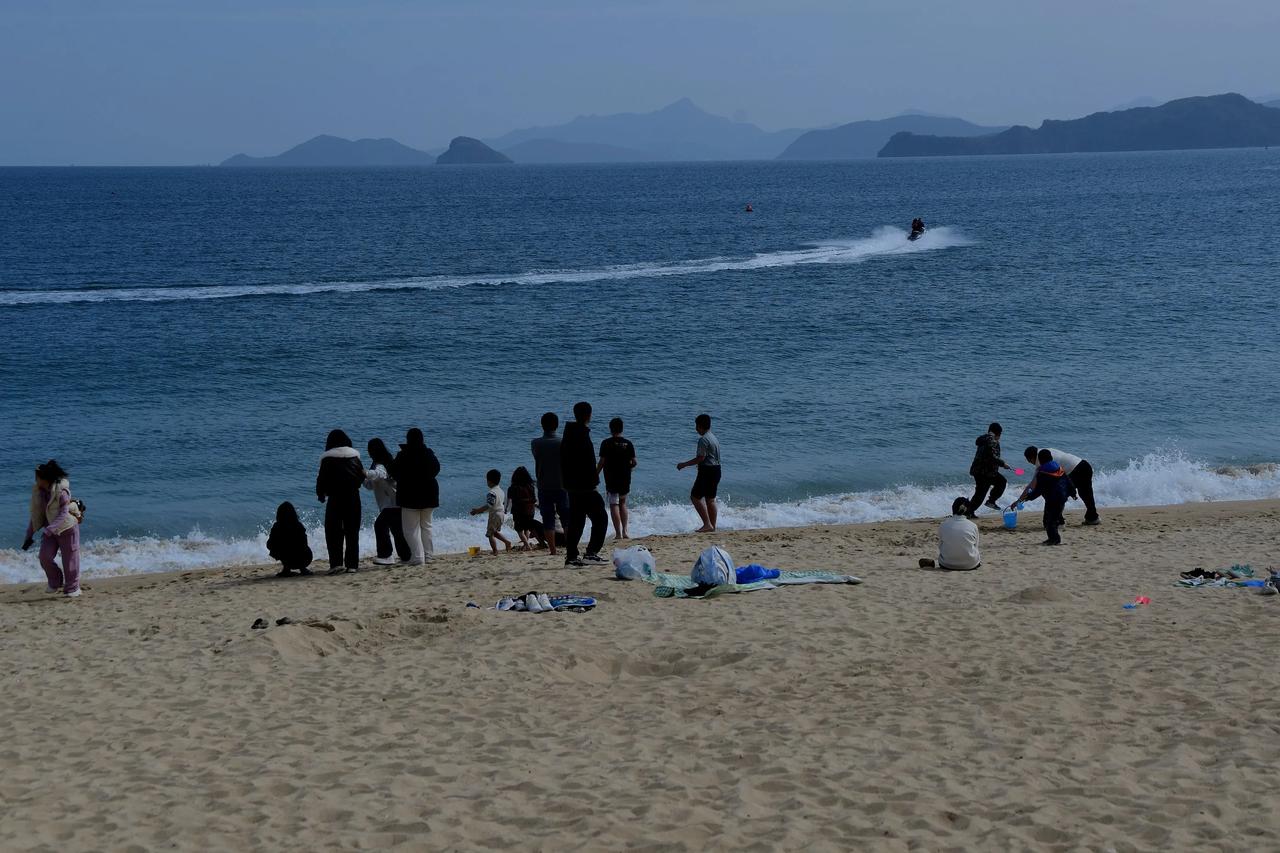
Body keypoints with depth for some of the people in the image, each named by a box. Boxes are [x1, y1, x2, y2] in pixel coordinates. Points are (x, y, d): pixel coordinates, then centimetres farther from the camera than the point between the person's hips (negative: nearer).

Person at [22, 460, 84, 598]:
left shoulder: (61, 491, -24)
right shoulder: (38, 491, -3)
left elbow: (63, 516, -27)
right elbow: (36, 514, 4)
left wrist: (47, 531, -37)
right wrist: (29, 536, 2)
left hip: (67, 527, -6)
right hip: (51, 527, 6)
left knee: (70, 558, 1)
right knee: (45, 556, -6)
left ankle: (72, 589, 15)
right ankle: (55, 583, 16)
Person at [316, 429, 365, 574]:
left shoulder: (327, 458, -3)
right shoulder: (355, 455, 8)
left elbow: (322, 478, -3)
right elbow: (363, 476, 11)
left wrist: (321, 494, 14)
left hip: (335, 498, -3)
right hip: (353, 497, 4)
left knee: (333, 531, 1)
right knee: (352, 531, 10)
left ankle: (336, 563, -12)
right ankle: (352, 564, 7)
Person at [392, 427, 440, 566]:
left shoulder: (403, 455, -13)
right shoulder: (429, 454, 1)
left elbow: (394, 473, -7)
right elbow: (436, 470, 13)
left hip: (410, 495, -5)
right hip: (429, 493, 5)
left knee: (411, 528, -2)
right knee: (426, 525, 19)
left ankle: (418, 557, -12)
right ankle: (428, 554, 21)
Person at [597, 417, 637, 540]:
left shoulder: (606, 443, -8)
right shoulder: (628, 444, 2)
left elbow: (602, 462, -10)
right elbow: (634, 462, 2)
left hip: (611, 480, -4)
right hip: (625, 479, 4)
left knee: (614, 505, -2)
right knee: (623, 503, 19)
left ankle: (618, 533, -8)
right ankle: (625, 531, 15)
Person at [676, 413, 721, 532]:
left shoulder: (703, 440, -16)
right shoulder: (713, 437, 15)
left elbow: (701, 458, -21)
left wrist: (684, 464, -14)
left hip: (707, 471, -10)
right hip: (716, 470, 10)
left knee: (695, 497, -6)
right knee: (710, 499, 13)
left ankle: (707, 524, -13)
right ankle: (712, 526, 15)